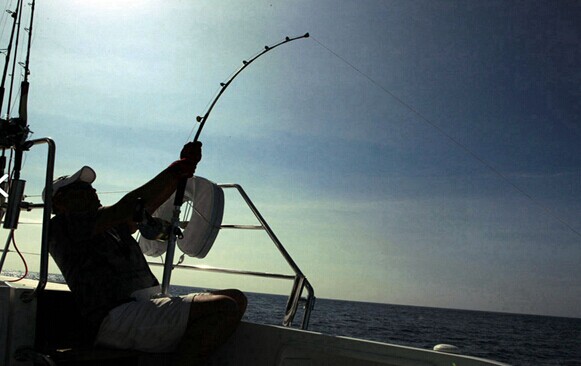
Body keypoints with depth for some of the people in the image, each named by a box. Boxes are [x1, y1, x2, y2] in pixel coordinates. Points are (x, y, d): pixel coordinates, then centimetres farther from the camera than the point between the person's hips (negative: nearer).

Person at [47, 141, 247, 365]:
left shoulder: (112, 226, 27)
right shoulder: (61, 225, 2)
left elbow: (149, 203, 24)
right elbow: (124, 209, -11)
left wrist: (186, 166, 11)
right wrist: (176, 170, -8)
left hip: (147, 309, 9)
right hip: (117, 319, -9)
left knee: (236, 299, 2)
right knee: (223, 308, -24)